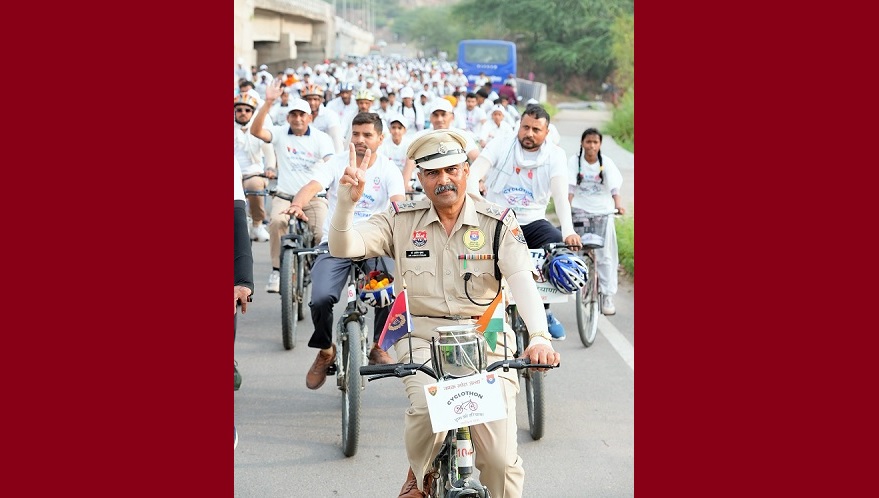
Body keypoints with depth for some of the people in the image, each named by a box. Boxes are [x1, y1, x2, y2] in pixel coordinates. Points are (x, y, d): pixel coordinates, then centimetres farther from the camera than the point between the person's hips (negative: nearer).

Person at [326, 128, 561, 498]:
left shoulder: (498, 222, -1)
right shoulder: (402, 220, 3)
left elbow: (521, 279, -14)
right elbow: (344, 246, -6)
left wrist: (539, 336, -31)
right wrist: (347, 202, -26)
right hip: (423, 338, 1)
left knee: (500, 457, -10)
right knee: (427, 408, -29)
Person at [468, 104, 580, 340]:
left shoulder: (555, 155, -1)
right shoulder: (499, 146, -2)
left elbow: (561, 195, -13)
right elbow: (473, 175, -15)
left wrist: (569, 231, -29)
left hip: (532, 221, 1)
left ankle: (543, 310, 0)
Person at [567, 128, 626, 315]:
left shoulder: (606, 163, 0)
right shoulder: (574, 161, -1)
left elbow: (614, 187, -8)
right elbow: (570, 187, -7)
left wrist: (618, 204, -25)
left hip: (603, 212, 0)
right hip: (580, 211, 0)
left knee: (605, 256, -3)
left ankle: (607, 296, 2)